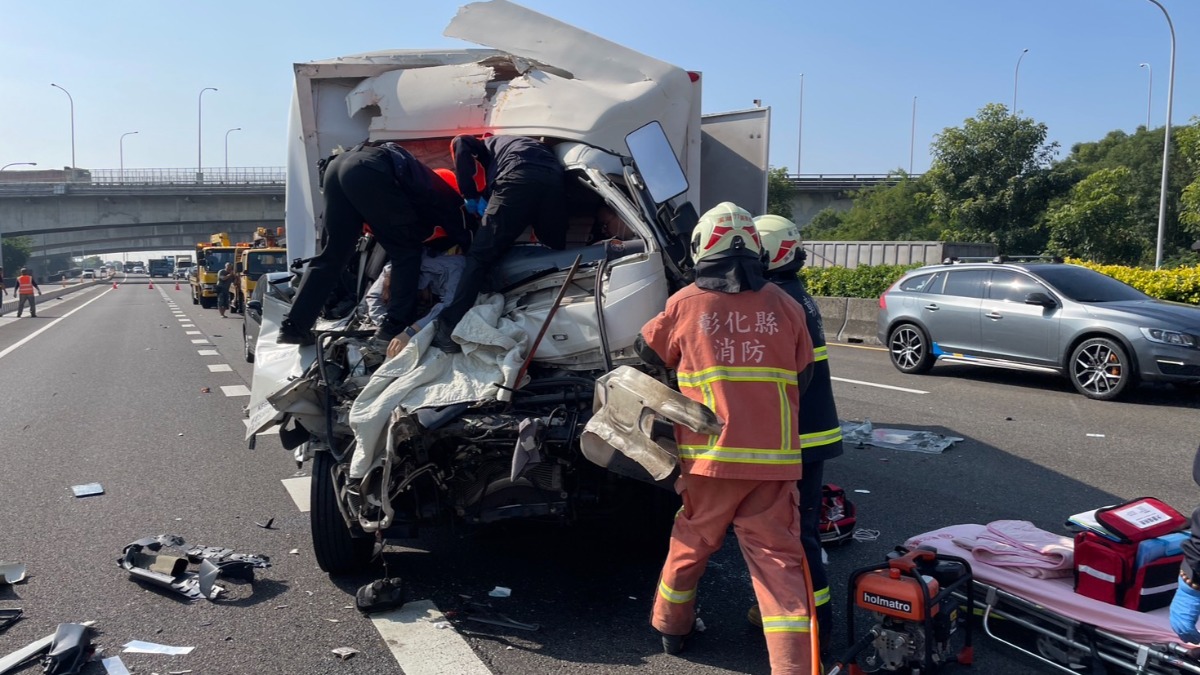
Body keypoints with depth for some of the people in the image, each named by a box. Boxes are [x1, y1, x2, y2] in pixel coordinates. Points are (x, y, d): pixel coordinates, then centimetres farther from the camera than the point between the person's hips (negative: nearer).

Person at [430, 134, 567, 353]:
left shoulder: (490, 144, 34)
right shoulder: (535, 146, 49)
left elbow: (459, 143, 13)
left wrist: (471, 195, 14)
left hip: (519, 177, -4)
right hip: (554, 177, 4)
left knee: (480, 257, -1)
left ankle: (450, 332, -6)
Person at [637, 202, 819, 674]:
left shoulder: (686, 304, -2)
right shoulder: (783, 305, 2)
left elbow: (648, 352, 15)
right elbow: (802, 379, 11)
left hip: (710, 456, 0)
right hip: (774, 457, 0)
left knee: (691, 543, 20)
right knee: (778, 558, 5)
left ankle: (671, 626, 39)